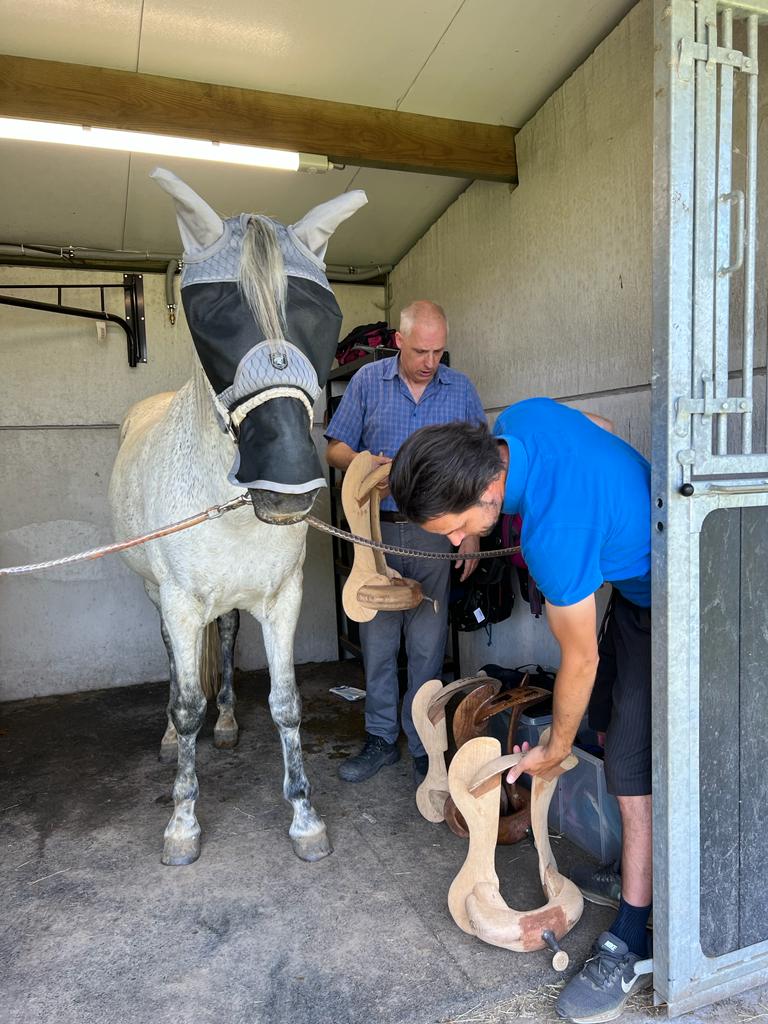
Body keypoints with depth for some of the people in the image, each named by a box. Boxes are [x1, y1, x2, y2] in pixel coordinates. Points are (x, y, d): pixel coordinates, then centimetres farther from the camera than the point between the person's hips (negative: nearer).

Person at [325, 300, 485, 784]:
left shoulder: (461, 389, 4)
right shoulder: (368, 381, 3)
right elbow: (335, 448, 6)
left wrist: (472, 531, -1)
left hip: (435, 533, -1)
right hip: (377, 529, 1)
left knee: (427, 646, 4)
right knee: (377, 640, 9)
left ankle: (423, 745, 20)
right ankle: (381, 738, 25)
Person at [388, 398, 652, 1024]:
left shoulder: (555, 536, -39)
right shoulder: (519, 418, -17)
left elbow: (579, 661, -24)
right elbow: (602, 429, 6)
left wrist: (555, 750, -6)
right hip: (635, 572, 10)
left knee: (636, 771, -7)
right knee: (622, 729, 21)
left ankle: (629, 947, 9)